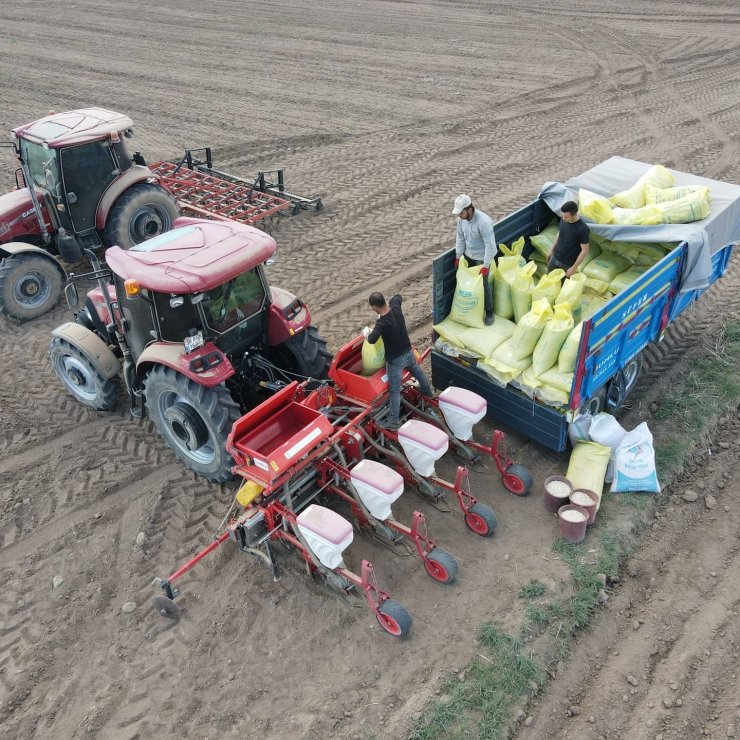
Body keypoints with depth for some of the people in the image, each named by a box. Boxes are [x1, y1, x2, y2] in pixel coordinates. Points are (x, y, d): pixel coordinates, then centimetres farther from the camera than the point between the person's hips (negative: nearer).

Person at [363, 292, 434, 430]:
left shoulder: (382, 322, -28)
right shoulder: (396, 308, -8)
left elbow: (372, 340, -38)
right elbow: (398, 297, 16)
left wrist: (366, 332, -18)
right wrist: (387, 305, 9)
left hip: (395, 359, -7)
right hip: (408, 352, 7)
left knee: (394, 390, 0)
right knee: (418, 372, 33)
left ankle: (393, 421, 6)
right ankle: (428, 391, 59)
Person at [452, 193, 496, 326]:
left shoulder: (483, 221, -33)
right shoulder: (461, 219, -11)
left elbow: (490, 245, -29)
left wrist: (486, 265, -26)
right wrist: (458, 256, 6)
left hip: (482, 257, -7)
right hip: (468, 255, 7)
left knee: (483, 284, 1)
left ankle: (489, 312, 18)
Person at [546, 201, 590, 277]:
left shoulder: (583, 229, -27)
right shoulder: (563, 220, -9)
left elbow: (584, 250, -20)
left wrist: (574, 268, -19)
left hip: (568, 264, -6)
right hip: (554, 258, 6)